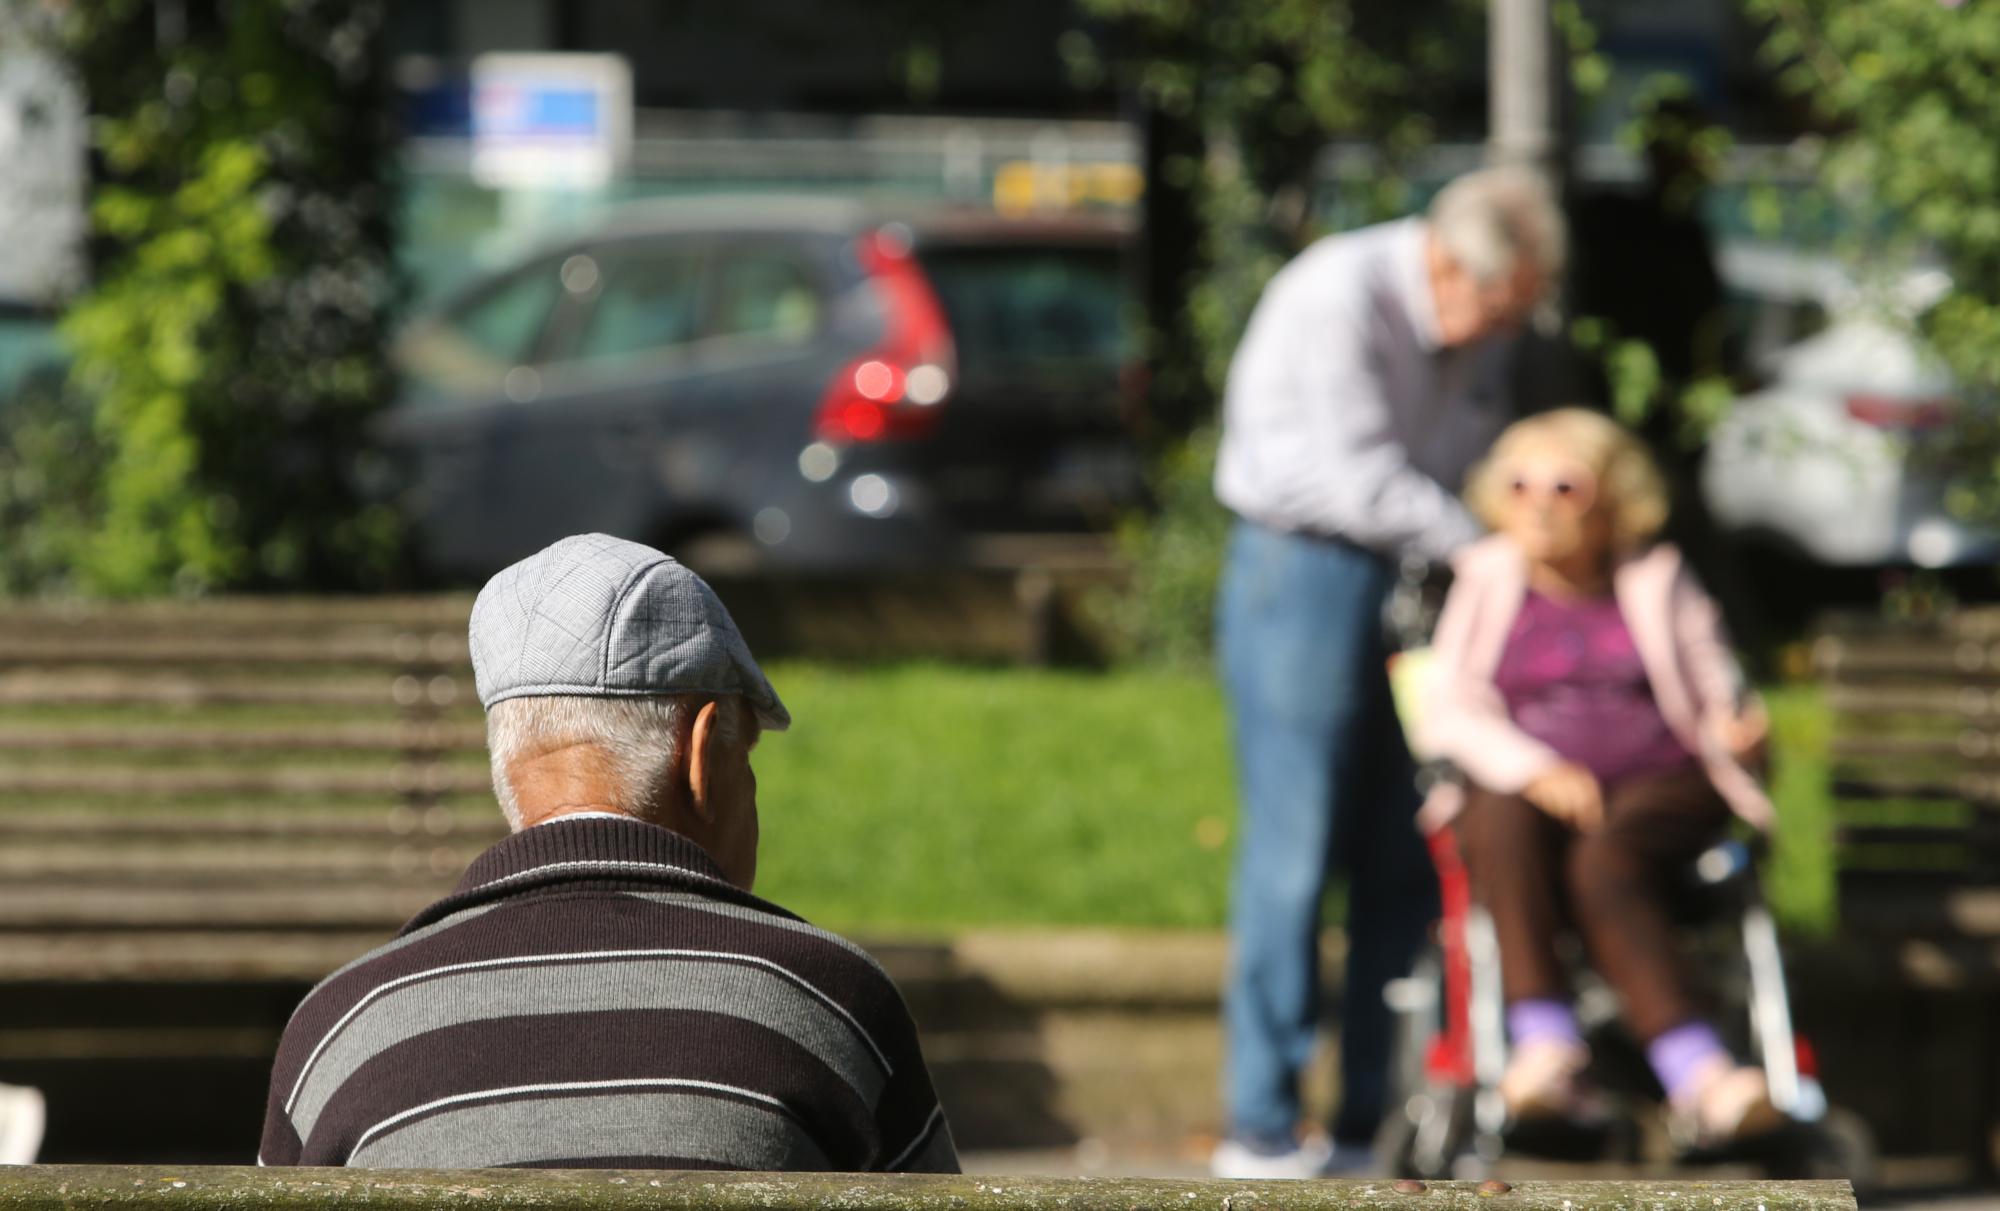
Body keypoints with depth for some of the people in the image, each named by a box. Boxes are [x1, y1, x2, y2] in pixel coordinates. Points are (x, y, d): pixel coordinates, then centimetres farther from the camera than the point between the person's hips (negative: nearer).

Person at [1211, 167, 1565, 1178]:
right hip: (1306, 571, -7)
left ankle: (1375, 1121, 10)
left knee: (1405, 860, 4)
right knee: (1295, 852, -7)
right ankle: (1260, 1128, -2)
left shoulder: (1483, 323, 5)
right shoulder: (1339, 298, -18)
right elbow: (1360, 482, -20)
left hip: (1417, 584, 7)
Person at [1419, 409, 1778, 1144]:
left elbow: (1717, 694, 15)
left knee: (1601, 860, -37)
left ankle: (1698, 1086, -51)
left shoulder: (1656, 582, 17)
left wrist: (1736, 729, -11)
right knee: (1499, 826, -37)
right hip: (1527, 788, 1)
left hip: (1657, 786, -1)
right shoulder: (1487, 582, 16)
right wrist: (1536, 770, -13)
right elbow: (1447, 715, 6)